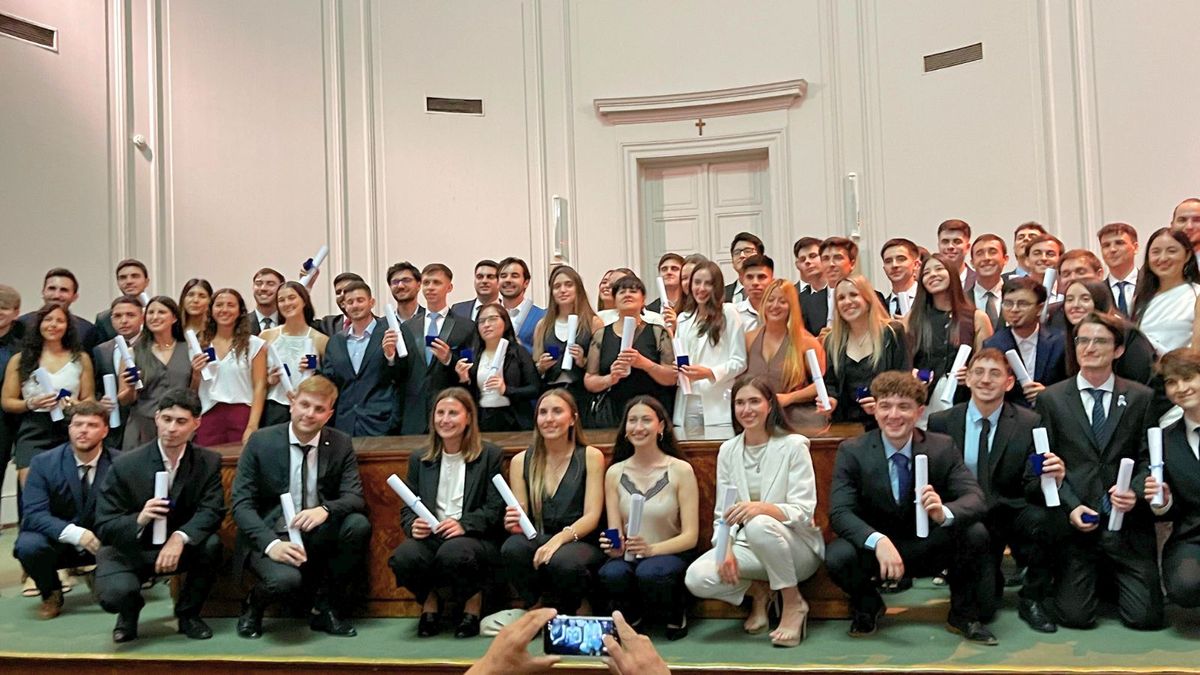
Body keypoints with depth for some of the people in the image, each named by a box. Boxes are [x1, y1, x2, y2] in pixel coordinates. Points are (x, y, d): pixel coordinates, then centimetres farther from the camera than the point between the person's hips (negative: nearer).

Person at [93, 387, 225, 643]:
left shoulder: (209, 462, -9)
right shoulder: (125, 465, -14)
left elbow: (212, 511, -18)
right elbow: (104, 528, -13)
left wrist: (180, 537, -37)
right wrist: (139, 519, -35)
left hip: (179, 548, 2)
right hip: (129, 550, -2)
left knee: (212, 544, -29)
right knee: (114, 595, -31)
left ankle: (188, 612, 0)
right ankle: (130, 610, 12)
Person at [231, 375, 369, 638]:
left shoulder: (341, 444, -1)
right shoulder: (261, 441, -6)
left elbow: (355, 497, -6)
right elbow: (241, 503, -9)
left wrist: (325, 510, -30)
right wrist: (271, 543, -26)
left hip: (319, 536, 3)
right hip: (272, 536, -3)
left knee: (359, 524, -26)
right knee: (285, 579, -33)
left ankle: (326, 609, -5)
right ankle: (253, 606, 7)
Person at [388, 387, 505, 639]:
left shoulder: (490, 455, 5)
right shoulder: (420, 460, 17)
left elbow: (495, 508, -3)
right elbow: (407, 508, 13)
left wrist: (464, 524, -19)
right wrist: (413, 525, -10)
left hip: (475, 538, -3)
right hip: (430, 536, 3)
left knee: (453, 553, -37)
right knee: (403, 558, -30)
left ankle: (473, 601, -3)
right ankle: (430, 599, 4)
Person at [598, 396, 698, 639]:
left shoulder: (680, 470, -6)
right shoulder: (615, 473, 3)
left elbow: (690, 536, -9)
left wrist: (651, 549, -26)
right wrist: (615, 548, -20)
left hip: (671, 555, -2)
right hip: (629, 556, 2)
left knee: (650, 572, -36)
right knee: (610, 574, -32)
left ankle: (676, 615, 0)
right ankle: (630, 615, 4)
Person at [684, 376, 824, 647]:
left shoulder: (793, 445, -9)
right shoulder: (728, 450, 3)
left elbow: (803, 512, -16)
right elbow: (722, 514, 2)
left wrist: (763, 508, -35)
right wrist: (726, 550, -18)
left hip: (796, 547, -3)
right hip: (748, 546, 4)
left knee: (758, 525, -38)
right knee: (697, 578, -25)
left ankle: (794, 604, -14)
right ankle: (759, 591, 5)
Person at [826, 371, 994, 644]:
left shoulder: (942, 447, -7)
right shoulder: (852, 451, -11)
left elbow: (975, 499, -17)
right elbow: (839, 512, -20)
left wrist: (944, 513, -41)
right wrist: (878, 541, -40)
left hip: (930, 548, 1)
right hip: (874, 548, -1)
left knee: (975, 533, -26)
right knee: (838, 557, -32)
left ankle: (963, 614, 1)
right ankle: (867, 606, 5)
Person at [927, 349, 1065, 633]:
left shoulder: (1029, 423, -2)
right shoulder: (942, 422, -2)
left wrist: (1053, 478, -27)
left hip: (1012, 513, 1)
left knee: (1048, 518, -33)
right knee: (980, 609, -15)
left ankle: (1032, 600, -6)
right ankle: (990, 579, 27)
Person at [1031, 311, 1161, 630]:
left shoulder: (1141, 398, 7)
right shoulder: (1050, 398, 4)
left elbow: (1149, 458, 4)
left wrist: (1134, 492, -15)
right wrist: (1070, 507, -10)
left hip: (1128, 523, 1)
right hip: (1076, 521, -1)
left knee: (1145, 616, -4)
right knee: (1074, 616, -6)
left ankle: (1113, 577, 28)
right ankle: (1092, 577, 28)